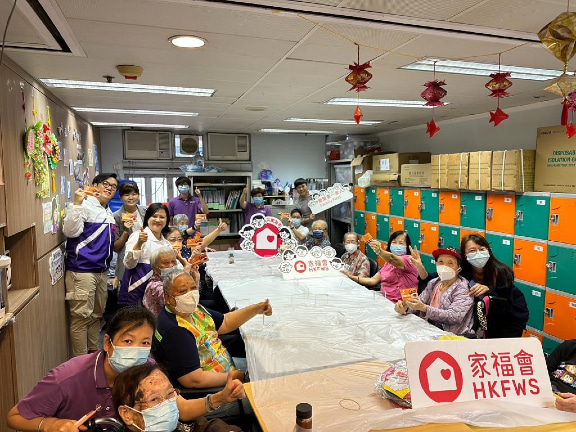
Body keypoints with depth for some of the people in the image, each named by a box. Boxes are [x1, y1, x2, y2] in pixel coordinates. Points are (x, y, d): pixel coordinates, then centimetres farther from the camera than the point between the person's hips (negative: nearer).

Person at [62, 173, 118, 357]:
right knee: (81, 316, -1)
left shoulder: (109, 213, 16)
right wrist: (77, 203, -26)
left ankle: (93, 353, 32)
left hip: (102, 271, 8)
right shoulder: (84, 205, -9)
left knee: (96, 315, 17)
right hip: (82, 270, -8)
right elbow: (70, 231, -22)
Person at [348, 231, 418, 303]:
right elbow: (373, 280, 13)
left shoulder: (408, 260, -8)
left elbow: (392, 259, -30)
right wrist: (353, 277, 4)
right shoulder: (388, 263, 19)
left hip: (396, 305, -7)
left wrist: (379, 251, -49)